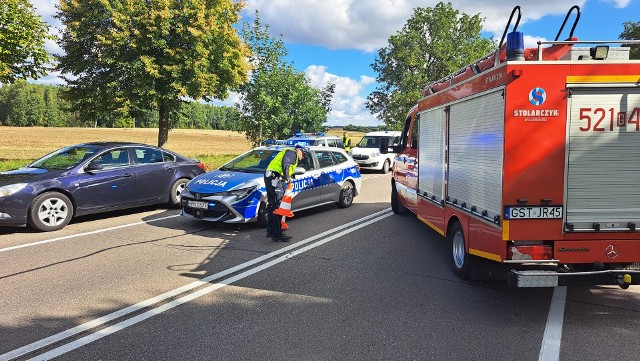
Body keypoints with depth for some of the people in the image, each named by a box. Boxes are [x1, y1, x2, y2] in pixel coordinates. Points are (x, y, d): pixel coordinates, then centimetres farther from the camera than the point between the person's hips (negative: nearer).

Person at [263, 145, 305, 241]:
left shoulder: (286, 152, 32)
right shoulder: (292, 153, 2)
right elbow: (285, 164, -19)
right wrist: (287, 177, -18)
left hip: (269, 177, 11)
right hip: (275, 178, -11)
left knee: (272, 205, 16)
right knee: (277, 205, -12)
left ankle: (270, 231, 24)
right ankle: (277, 234, -14)